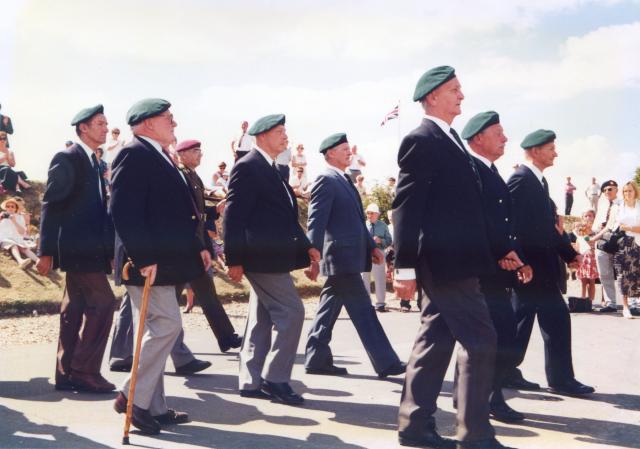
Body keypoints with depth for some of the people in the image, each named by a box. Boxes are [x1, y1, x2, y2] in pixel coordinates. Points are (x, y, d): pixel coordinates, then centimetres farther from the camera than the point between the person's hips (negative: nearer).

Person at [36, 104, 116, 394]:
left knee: (75, 308, 9)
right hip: (77, 246, -9)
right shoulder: (67, 158, -8)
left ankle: (67, 374, 15)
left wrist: (109, 249, 16)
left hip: (88, 247, 9)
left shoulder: (94, 162, 17)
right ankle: (84, 370, -5)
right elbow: (51, 204, -12)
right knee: (102, 302, -11)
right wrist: (46, 251, -15)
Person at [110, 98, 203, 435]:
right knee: (166, 325, -11)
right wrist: (144, 257, -26)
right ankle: (133, 397, 1)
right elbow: (124, 211, -21)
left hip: (162, 260, 10)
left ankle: (153, 407, 20)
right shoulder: (135, 154, -12)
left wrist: (196, 247, 16)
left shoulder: (160, 157, 19)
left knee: (155, 331, 12)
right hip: (148, 262, -10)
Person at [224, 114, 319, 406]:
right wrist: (234, 259, -16)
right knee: (291, 312, -10)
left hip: (272, 254, 10)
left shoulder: (272, 169, 18)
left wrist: (305, 245, 13)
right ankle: (275, 378, -2)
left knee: (263, 318, 11)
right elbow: (233, 215, -14)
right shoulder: (247, 167, -10)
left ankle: (251, 382, 18)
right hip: (261, 255, -10)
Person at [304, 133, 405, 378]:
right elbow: (316, 221, -16)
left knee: (330, 306, 12)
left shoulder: (344, 181, 19)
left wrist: (372, 246, 16)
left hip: (349, 255, 9)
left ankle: (316, 359, 19)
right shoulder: (326, 180, -10)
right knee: (362, 309, -6)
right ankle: (385, 363, -3)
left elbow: (356, 219, 23)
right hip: (340, 256, -9)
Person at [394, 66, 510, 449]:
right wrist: (405, 267, -18)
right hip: (444, 259, -9)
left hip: (455, 259, 9)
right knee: (480, 340, -6)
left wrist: (497, 250, 18)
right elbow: (406, 206, -14)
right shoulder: (421, 140, -10)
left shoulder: (451, 139, 18)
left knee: (436, 340, 11)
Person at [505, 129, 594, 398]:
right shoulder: (521, 179, -14)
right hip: (532, 264, -10)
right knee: (556, 317, -5)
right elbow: (517, 224, -21)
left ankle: (506, 371, 19)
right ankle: (561, 378, 4)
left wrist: (568, 253, 8)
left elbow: (547, 221, 14)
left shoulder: (537, 180, 16)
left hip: (535, 264, 10)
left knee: (522, 319, 12)